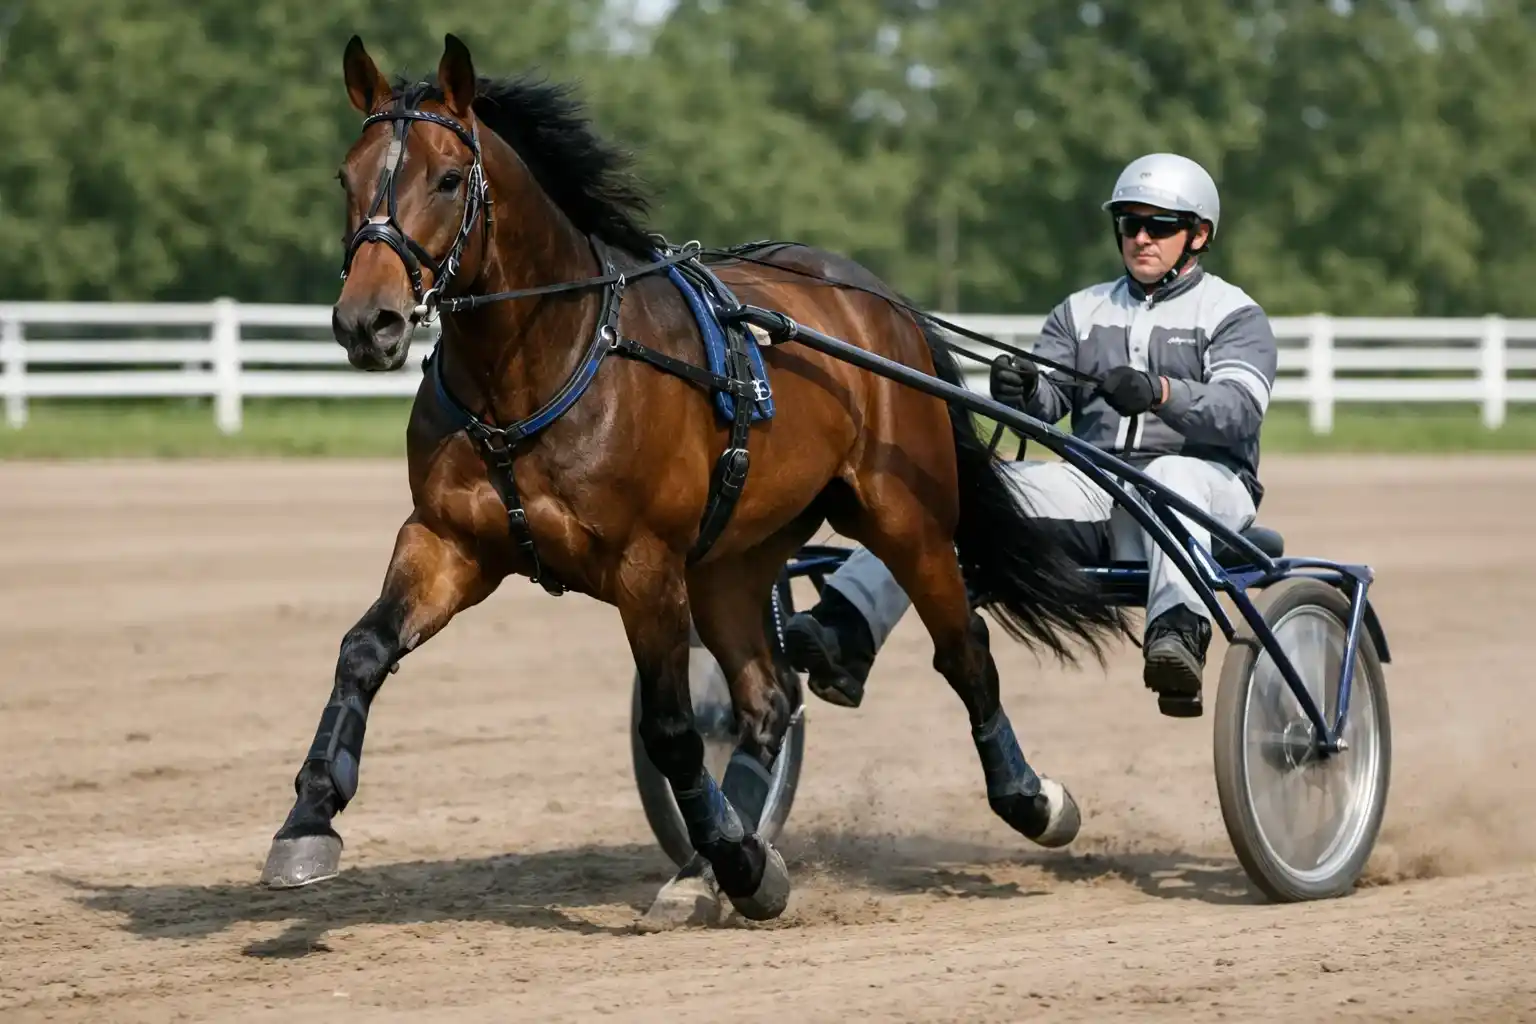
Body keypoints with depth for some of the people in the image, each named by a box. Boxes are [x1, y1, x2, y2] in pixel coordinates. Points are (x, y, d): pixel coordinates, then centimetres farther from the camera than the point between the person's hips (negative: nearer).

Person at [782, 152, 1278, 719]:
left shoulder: (1234, 314, 9)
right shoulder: (1082, 310, 25)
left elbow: (1240, 408, -10)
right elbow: (1047, 401, 10)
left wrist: (1160, 392, -29)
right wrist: (1021, 391, -15)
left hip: (1208, 485, -4)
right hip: (1091, 487, 4)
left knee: (1170, 477, -40)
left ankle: (1178, 631, -63)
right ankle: (846, 633, -35)